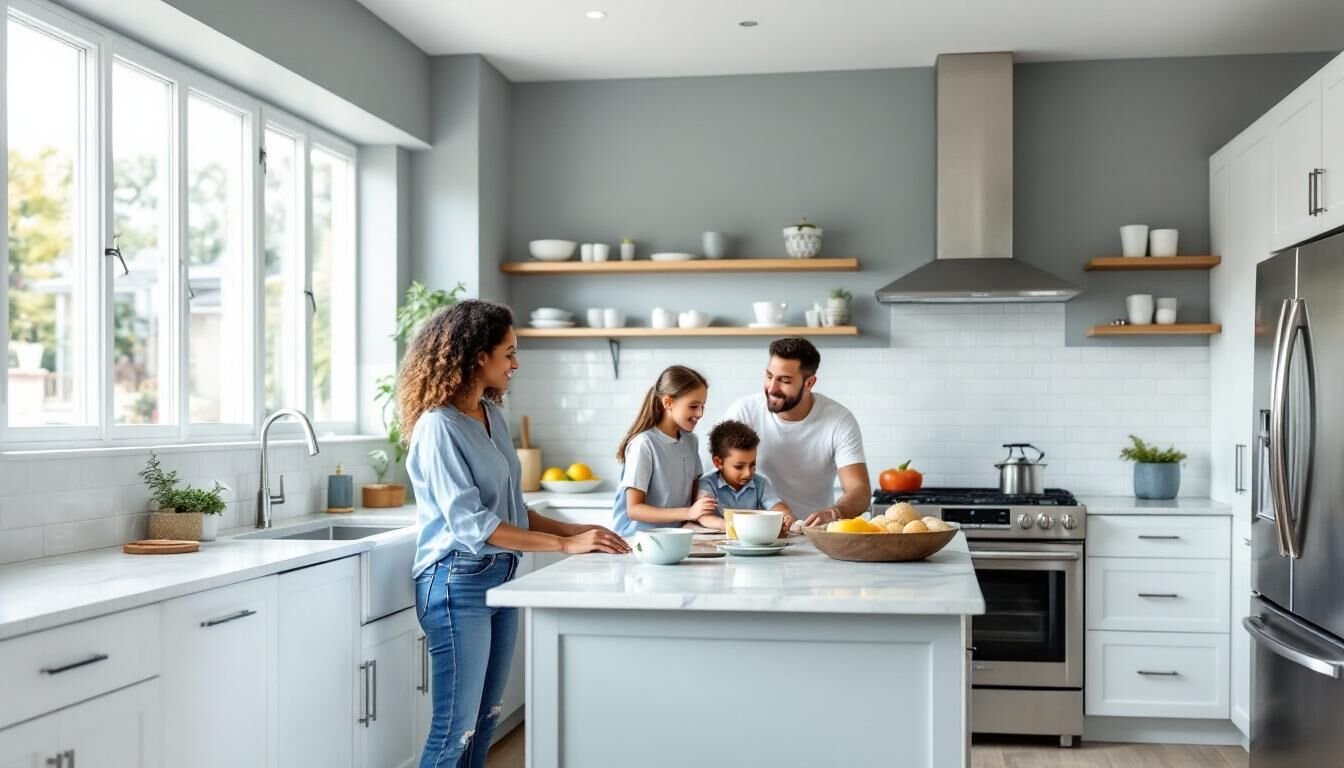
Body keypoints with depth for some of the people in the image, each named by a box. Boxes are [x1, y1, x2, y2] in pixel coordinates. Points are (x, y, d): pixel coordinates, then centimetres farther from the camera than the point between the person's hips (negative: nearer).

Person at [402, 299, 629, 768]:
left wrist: (575, 530, 2)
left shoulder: (491, 415, 9)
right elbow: (470, 523, -22)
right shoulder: (438, 426, -16)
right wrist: (564, 545, -24)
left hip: (500, 577, 8)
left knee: (485, 722, 14)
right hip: (458, 584, -8)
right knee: (455, 729, -2)